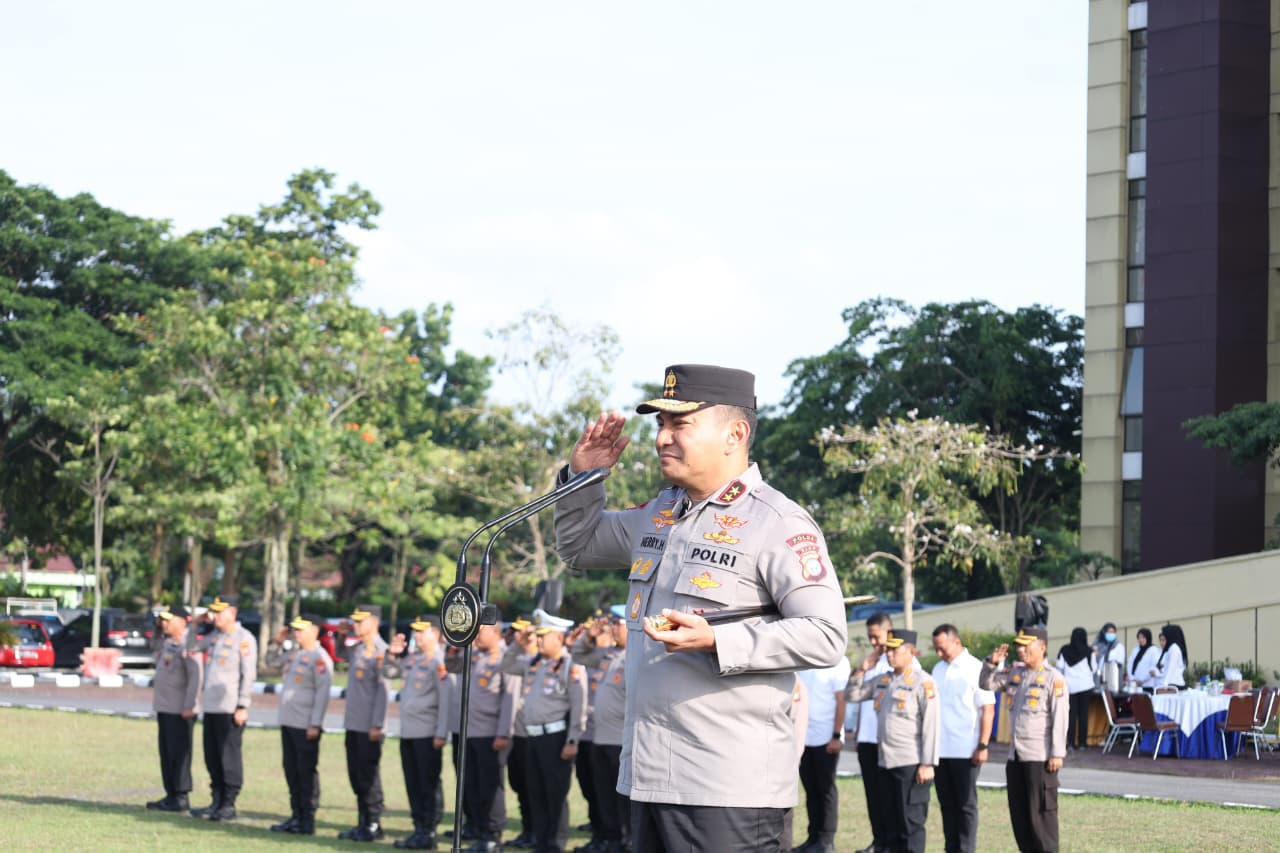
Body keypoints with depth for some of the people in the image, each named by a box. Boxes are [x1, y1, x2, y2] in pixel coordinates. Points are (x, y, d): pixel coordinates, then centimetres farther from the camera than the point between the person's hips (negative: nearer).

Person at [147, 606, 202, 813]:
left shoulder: (187, 645, -14)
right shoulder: (166, 644, 14)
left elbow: (195, 677, -19)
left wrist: (189, 706, -24)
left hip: (180, 710, -10)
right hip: (164, 708, 10)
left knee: (178, 754, -6)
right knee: (166, 754, 12)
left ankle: (181, 798, -3)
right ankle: (171, 795, 18)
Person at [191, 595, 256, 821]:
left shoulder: (244, 639, -7)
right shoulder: (214, 636, 15)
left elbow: (248, 675, -11)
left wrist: (243, 706, -16)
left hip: (230, 708, -8)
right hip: (211, 707, 8)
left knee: (229, 756, -5)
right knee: (212, 757, 10)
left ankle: (229, 805, 0)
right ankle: (217, 802, 18)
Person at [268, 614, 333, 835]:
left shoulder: (319, 658, -11)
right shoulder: (293, 653, 14)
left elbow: (322, 693, -15)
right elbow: (271, 662, 30)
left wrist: (315, 724, -19)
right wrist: (278, 644, 12)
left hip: (306, 726, -8)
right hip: (287, 722, 8)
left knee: (307, 772, -4)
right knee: (291, 770, 12)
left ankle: (308, 820, -1)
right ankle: (296, 816, 19)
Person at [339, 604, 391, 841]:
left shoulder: (380, 651, -13)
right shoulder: (357, 648, 12)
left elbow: (383, 690, -16)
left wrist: (376, 725, -19)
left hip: (369, 726, -8)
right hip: (353, 724, 8)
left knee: (368, 776, -2)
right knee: (356, 775, 11)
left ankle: (374, 825, 5)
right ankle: (362, 824, 18)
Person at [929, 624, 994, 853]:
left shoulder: (975, 669, -7)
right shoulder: (938, 669, 13)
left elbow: (988, 709, -10)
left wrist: (982, 746, -15)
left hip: (965, 750, -6)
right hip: (939, 749, 6)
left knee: (966, 805, 0)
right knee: (947, 804, 9)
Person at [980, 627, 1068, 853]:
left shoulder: (1053, 678, -9)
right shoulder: (1014, 674, 12)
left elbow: (1060, 718, -12)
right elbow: (986, 684, 19)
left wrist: (1057, 753, -15)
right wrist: (992, 663, 0)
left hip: (1040, 756, -7)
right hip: (1015, 755, 7)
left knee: (1042, 810, -3)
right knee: (1019, 812, 10)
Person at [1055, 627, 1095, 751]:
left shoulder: (1064, 650, -2)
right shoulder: (1088, 651, -6)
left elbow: (1060, 667, 2)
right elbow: (1093, 668, 0)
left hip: (1070, 685, 1)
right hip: (1085, 685, -1)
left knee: (1071, 713, 3)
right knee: (1083, 713, 4)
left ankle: (1070, 742, -2)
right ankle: (1082, 742, 4)